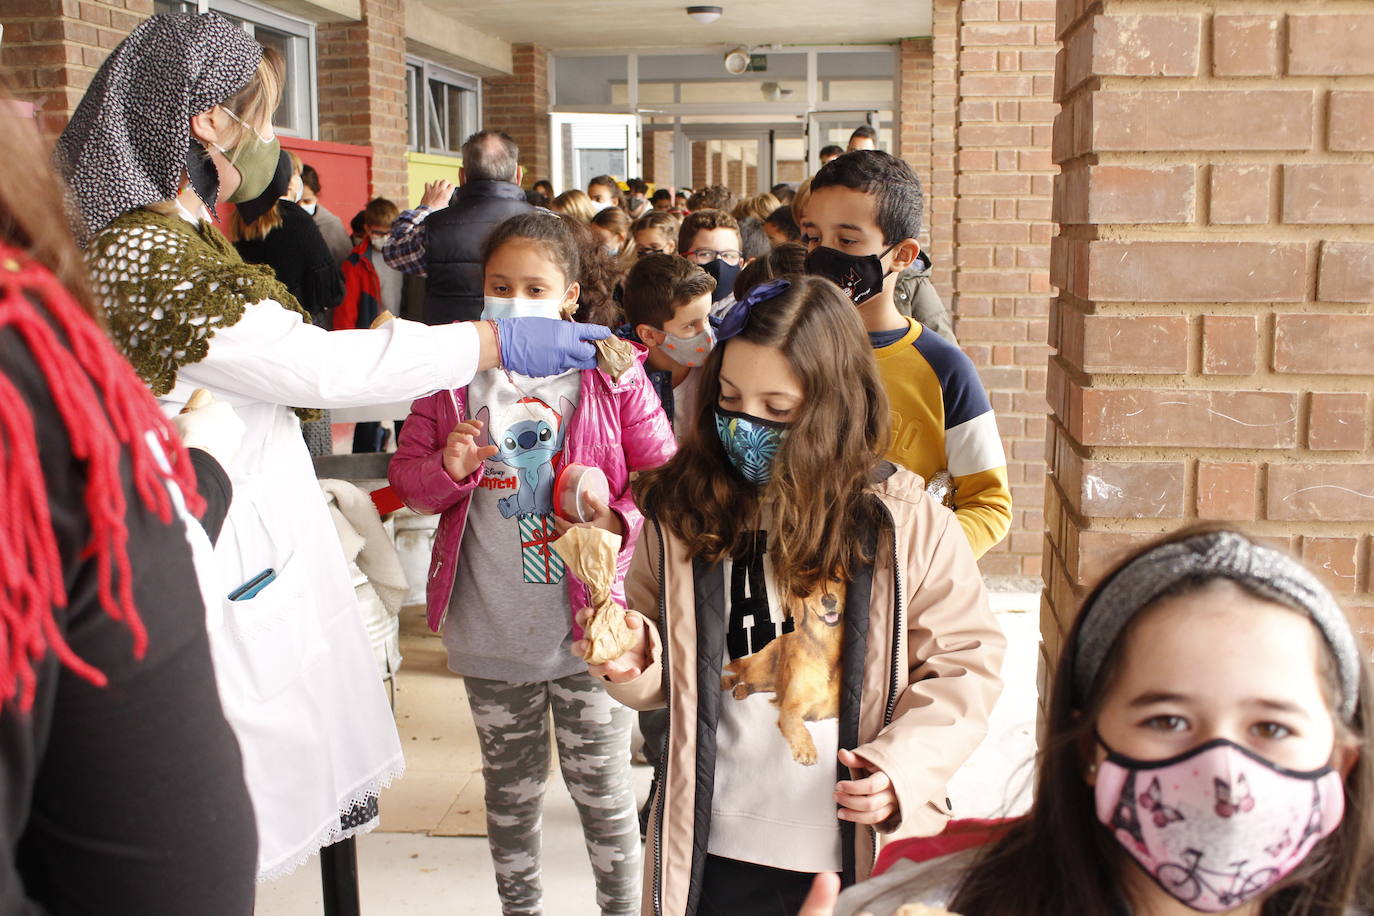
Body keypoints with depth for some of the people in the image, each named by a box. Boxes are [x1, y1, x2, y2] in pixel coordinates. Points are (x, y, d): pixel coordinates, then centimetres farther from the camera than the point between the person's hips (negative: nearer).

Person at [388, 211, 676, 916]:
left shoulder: (613, 375, -5)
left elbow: (663, 478, -4)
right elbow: (405, 475, 6)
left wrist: (618, 522, -22)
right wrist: (447, 469, -15)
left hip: (588, 626, -2)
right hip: (490, 637, 2)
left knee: (602, 791, 11)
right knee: (510, 791, 19)